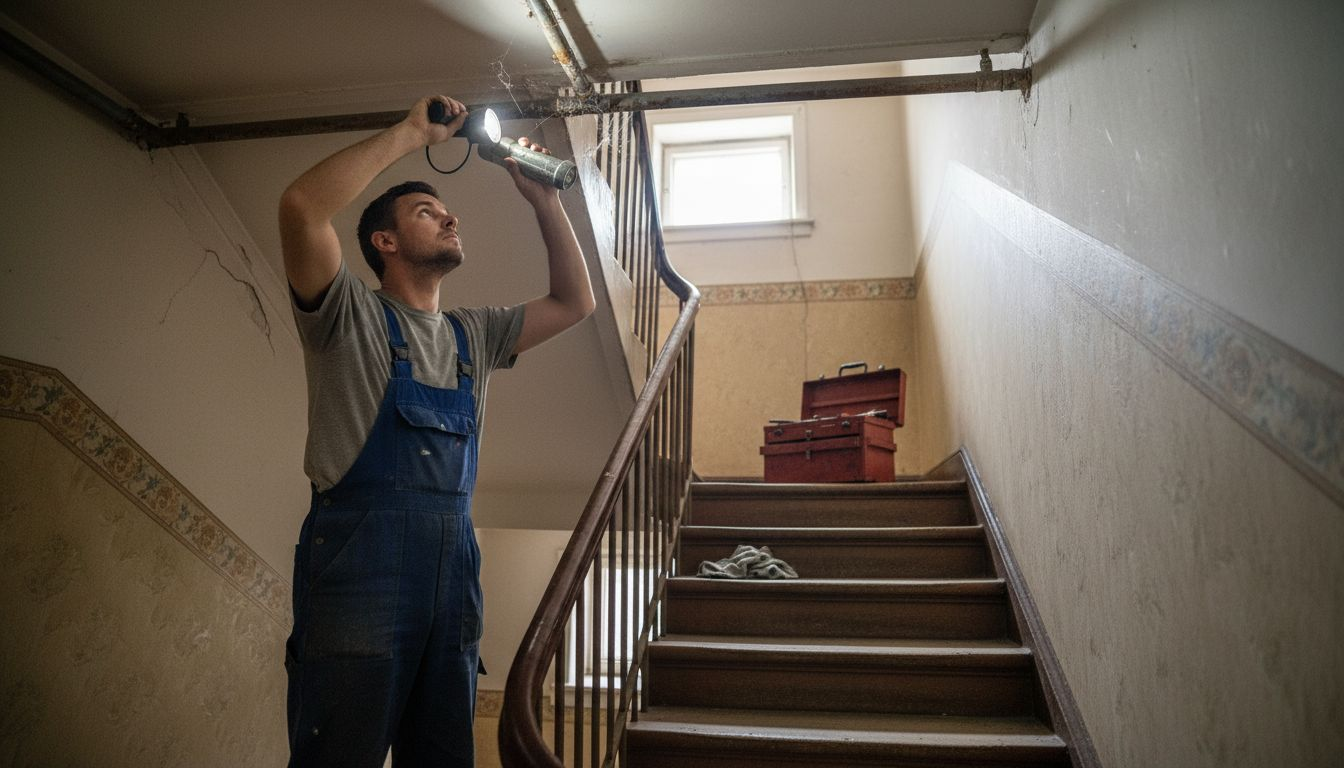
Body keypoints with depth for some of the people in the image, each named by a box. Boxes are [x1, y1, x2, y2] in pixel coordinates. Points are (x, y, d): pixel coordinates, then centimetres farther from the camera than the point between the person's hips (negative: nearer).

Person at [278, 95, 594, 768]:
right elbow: (301, 207, -14)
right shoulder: (350, 318, 4)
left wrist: (544, 200, 17)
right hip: (358, 554, -5)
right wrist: (412, 133, -7)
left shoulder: (473, 336, 20)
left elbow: (573, 301, 23)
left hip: (453, 561, 6)